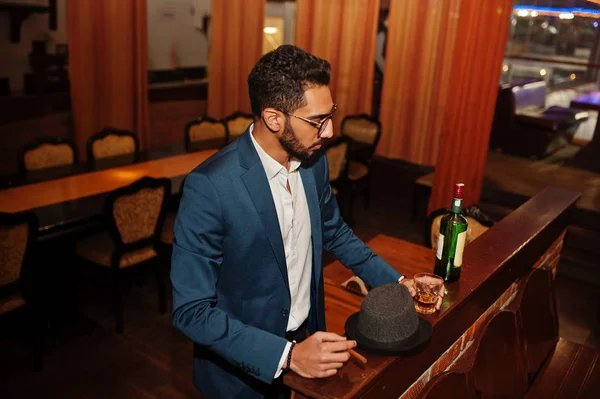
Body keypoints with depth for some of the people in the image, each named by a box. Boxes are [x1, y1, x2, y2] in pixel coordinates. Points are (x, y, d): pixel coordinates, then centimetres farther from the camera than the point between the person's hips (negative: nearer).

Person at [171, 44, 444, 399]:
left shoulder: (315, 161, -8)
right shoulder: (209, 187, -27)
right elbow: (192, 310, -24)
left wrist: (396, 282, 2)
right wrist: (286, 355, -29)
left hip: (307, 337, 6)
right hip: (242, 366, -5)